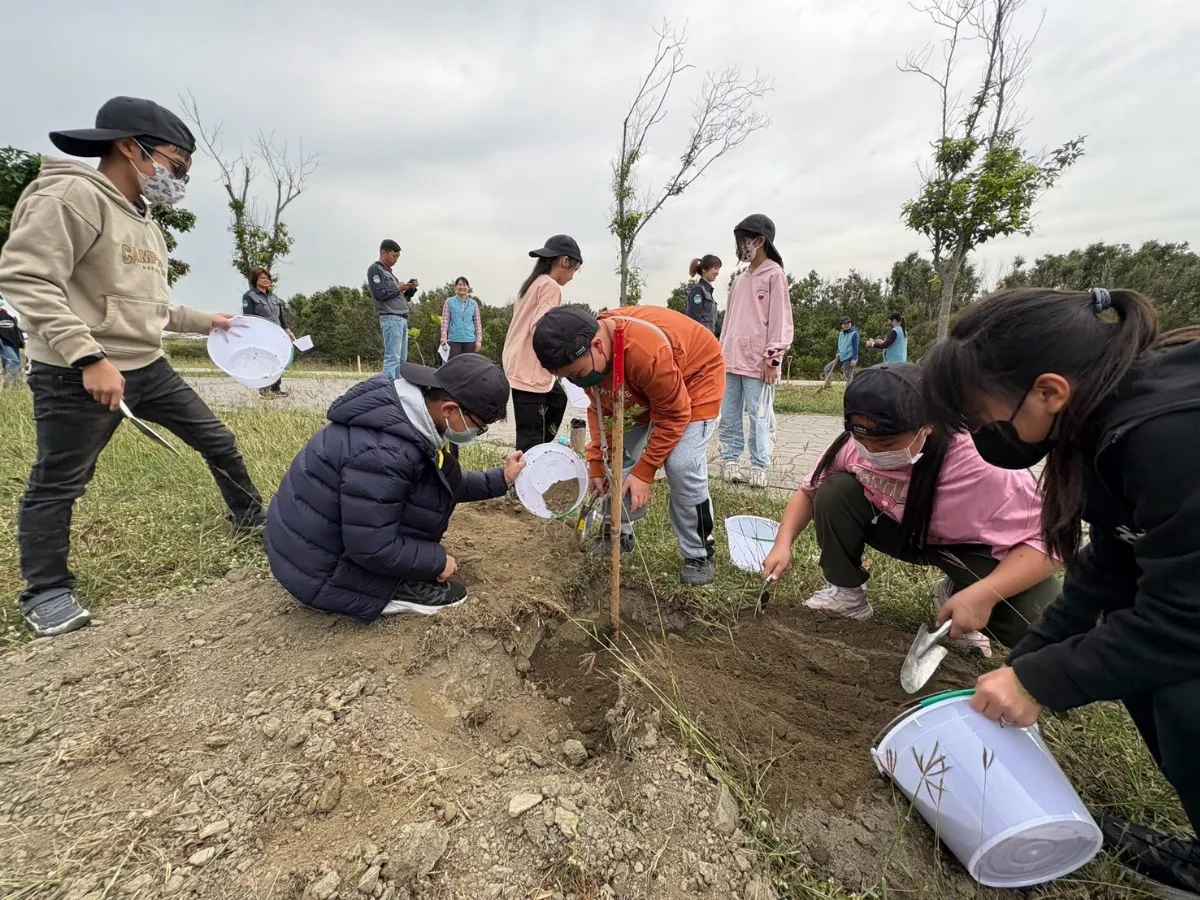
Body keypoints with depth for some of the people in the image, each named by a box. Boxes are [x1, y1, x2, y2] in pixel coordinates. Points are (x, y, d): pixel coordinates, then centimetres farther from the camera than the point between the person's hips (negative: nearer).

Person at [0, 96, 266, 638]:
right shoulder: (72, 196, -13)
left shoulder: (142, 219, 14)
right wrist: (89, 357, -28)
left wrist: (206, 322, 23)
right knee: (58, 484, 5)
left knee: (217, 440, 11)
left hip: (148, 367, 8)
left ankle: (252, 521, 29)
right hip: (75, 375, -8)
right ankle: (47, 592, 20)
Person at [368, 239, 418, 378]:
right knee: (392, 358, -13)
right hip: (391, 318, -9)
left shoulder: (389, 271, 24)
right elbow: (379, 294, -15)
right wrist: (397, 288, -5)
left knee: (402, 359, 8)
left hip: (402, 319, 9)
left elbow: (401, 297, 24)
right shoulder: (375, 269, -2)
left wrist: (411, 289, 8)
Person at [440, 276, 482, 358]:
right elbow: (445, 321, 2)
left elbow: (477, 322, 9)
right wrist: (444, 338, -7)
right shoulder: (449, 302, 6)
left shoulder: (474, 303, 10)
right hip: (454, 339, -1)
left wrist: (479, 339, 1)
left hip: (470, 340, 2)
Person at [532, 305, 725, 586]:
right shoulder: (589, 354, -18)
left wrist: (644, 471, -26)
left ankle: (700, 555, -1)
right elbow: (599, 409, -5)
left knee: (682, 467, -21)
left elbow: (674, 415, -30)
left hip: (696, 376, -7)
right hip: (643, 389, 7)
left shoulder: (647, 351, -43)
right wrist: (596, 464, -11)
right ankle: (618, 533, 22)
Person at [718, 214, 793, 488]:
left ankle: (759, 466, 7)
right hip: (731, 359, 7)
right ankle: (730, 459, 17)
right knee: (728, 415, 7)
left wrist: (772, 358, -13)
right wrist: (722, 352, 15)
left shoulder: (774, 275, -1)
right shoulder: (740, 279, 19)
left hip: (757, 361, -7)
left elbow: (780, 321, -7)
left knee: (758, 416, -2)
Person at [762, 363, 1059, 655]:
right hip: (901, 529, 3)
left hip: (970, 546, -2)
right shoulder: (854, 446, -24)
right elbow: (809, 491, -8)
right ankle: (846, 591, -3)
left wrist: (983, 595, -46)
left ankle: (955, 594, 7)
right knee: (835, 491, -23)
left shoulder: (978, 465, -36)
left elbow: (1044, 541, -30)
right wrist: (784, 543, -24)